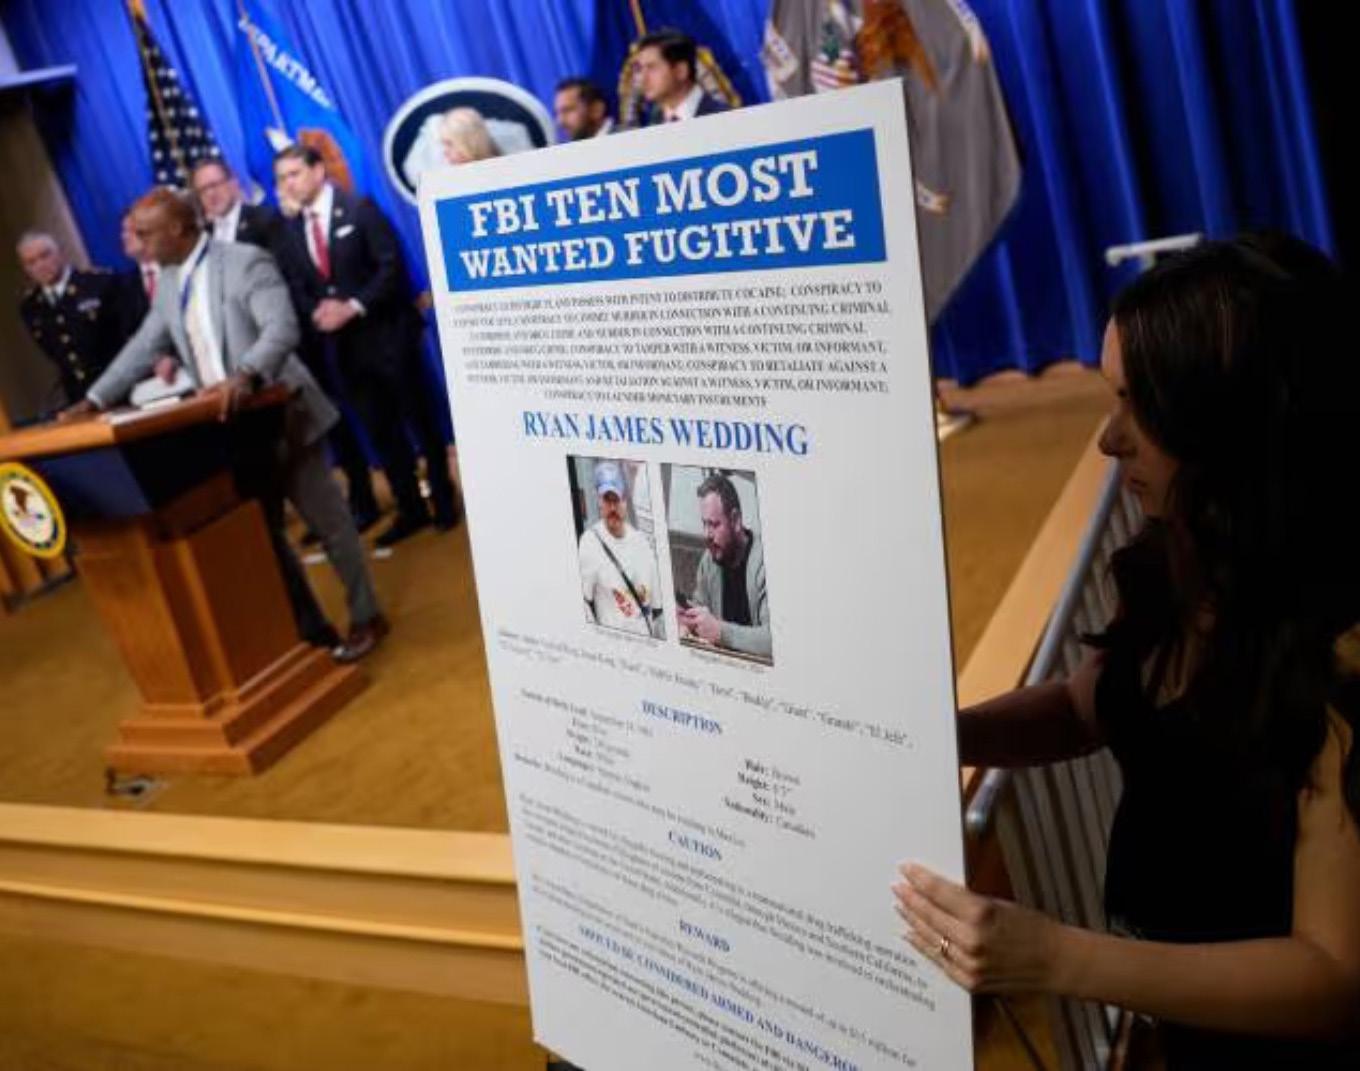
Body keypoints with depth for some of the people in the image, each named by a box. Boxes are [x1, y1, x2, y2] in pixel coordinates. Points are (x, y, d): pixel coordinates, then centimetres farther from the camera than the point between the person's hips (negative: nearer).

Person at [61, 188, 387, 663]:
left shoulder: (246, 261, -13)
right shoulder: (168, 283, 10)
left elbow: (282, 328, -25)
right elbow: (142, 346, 16)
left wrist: (245, 377, -41)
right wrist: (95, 399, 10)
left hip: (279, 416, -7)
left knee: (328, 520, 1)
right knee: (259, 533, 10)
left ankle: (366, 619, 15)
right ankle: (310, 629, 21)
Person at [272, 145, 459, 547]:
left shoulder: (360, 209, -5)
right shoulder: (291, 232, 9)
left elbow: (392, 266, -13)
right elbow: (298, 289, 9)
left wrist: (354, 306, -20)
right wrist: (317, 311, -12)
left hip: (387, 332, -5)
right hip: (345, 343, 5)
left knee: (419, 418, 5)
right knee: (379, 428, 9)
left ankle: (443, 500, 18)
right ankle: (410, 509, 18)